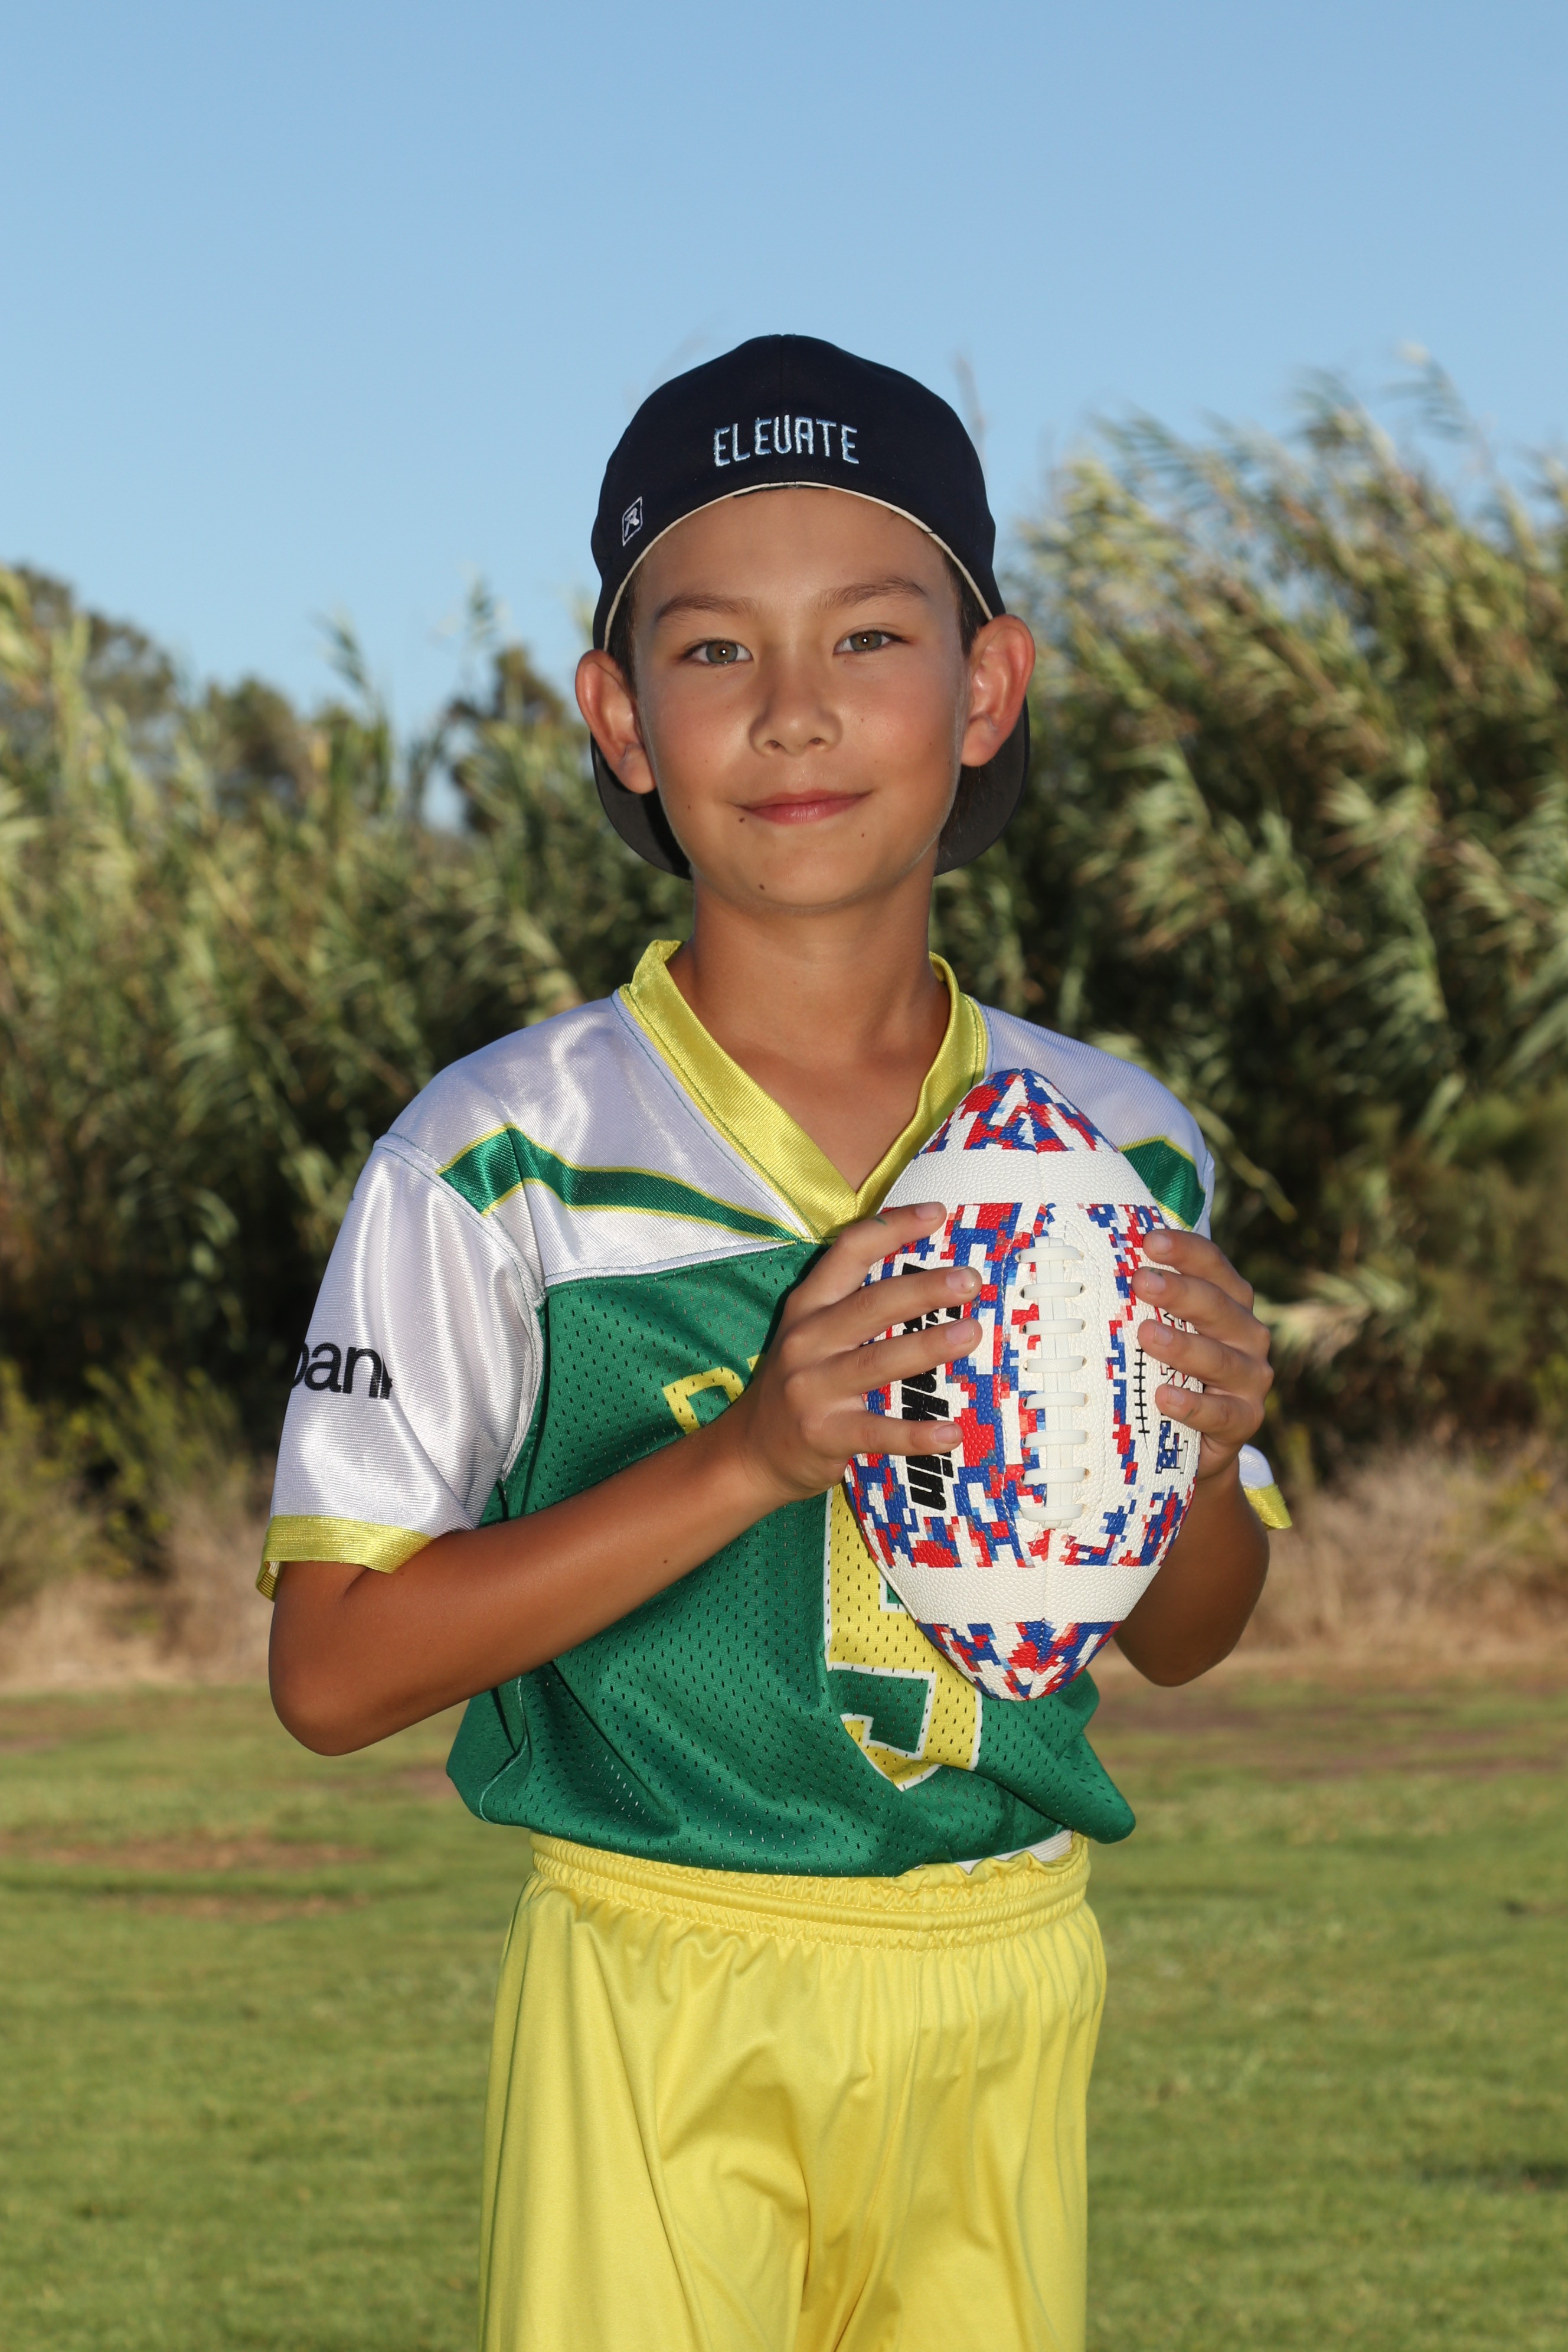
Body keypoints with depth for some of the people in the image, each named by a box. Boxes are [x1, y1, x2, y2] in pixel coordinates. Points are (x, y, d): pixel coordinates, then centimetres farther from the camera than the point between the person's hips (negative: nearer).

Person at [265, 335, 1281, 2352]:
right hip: (662, 2003, -3)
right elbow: (332, 1669, -12)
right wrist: (748, 1456, -22)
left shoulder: (1121, 1150, 3)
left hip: (1007, 1994, 3)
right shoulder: (500, 1163, -8)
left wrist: (1198, 1463, -9)